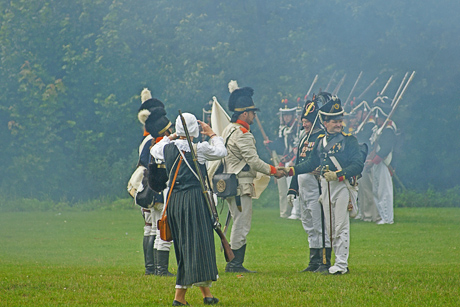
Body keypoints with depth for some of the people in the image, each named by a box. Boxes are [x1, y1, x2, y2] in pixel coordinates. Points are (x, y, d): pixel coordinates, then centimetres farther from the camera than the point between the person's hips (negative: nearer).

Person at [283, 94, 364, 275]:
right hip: (325, 185, 6)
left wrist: (338, 175, -21)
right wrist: (291, 171, 11)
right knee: (330, 228, 8)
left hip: (343, 185, -6)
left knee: (341, 226, -8)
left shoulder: (349, 141, -5)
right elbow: (312, 163, 19)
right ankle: (340, 262, 15)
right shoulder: (320, 141, 12)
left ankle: (341, 265, -6)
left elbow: (358, 165, -12)